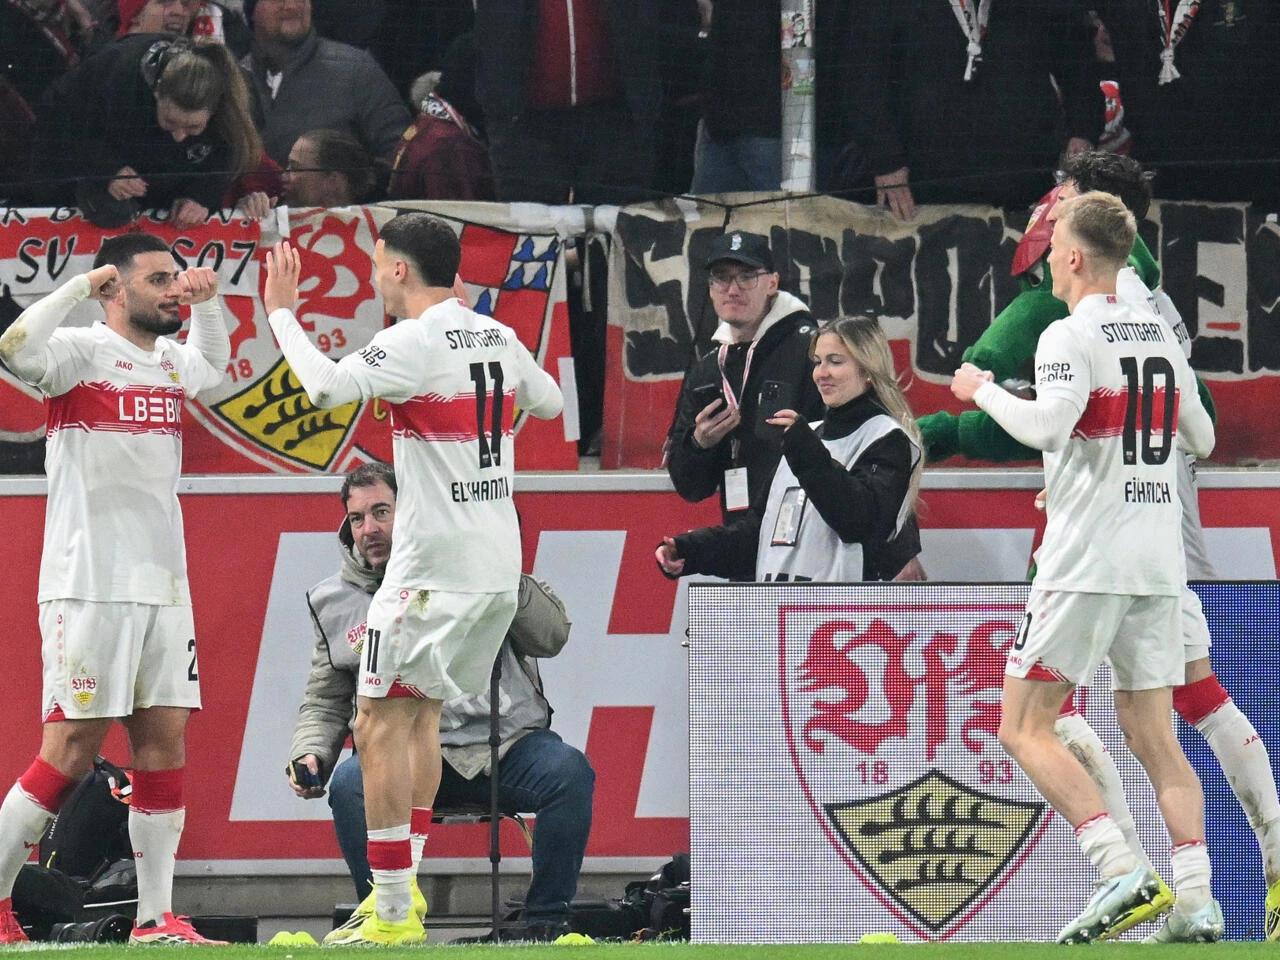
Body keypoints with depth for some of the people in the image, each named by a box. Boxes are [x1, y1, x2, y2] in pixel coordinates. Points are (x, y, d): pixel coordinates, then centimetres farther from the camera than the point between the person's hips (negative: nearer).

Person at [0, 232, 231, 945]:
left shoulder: (170, 359, 17)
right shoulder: (81, 351, -6)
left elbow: (214, 365, 41)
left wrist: (209, 300, 23)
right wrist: (83, 285, -21)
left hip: (164, 586, 7)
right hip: (90, 585, -7)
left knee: (165, 742, 3)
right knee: (72, 751, -8)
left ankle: (157, 918, 5)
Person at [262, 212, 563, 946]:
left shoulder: (415, 344, -13)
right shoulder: (499, 339, 10)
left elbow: (326, 388, -25)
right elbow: (549, 401, 27)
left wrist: (281, 313, -10)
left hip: (435, 566, -8)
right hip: (501, 563, 8)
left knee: (381, 725, -6)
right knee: (422, 715, 19)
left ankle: (394, 914, -11)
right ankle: (407, 884, 19)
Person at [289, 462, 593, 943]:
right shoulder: (335, 601, 12)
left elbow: (551, 637, 3)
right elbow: (325, 702, 20)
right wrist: (309, 754, 1)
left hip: (507, 742, 0)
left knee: (568, 772, -30)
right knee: (350, 782, -31)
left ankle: (545, 921, -17)